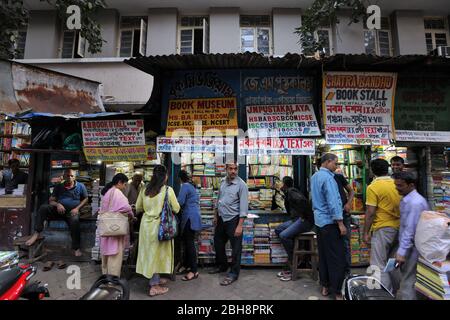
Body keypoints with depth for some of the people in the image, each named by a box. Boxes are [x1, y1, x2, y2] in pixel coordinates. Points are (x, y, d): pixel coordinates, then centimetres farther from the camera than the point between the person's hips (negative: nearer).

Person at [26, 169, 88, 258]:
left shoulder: (80, 186, 8)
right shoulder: (58, 187, 14)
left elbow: (85, 199, 10)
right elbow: (51, 200, 11)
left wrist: (77, 208, -6)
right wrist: (57, 204, -12)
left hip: (72, 211, -4)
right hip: (59, 209, 4)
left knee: (75, 221, -36)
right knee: (43, 208, -24)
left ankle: (76, 248, -26)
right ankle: (36, 234, -25)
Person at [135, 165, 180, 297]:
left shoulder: (145, 190, 0)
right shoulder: (168, 190, -14)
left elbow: (138, 208, 10)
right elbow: (176, 209, -7)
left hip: (146, 224, 5)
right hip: (160, 225, -5)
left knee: (150, 251, 18)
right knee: (158, 252, 8)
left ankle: (156, 279, 35)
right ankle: (154, 286, 18)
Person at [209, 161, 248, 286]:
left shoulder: (241, 185, -15)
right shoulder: (223, 182, 4)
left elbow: (243, 206, -18)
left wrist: (240, 225, -22)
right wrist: (216, 216, 17)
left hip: (233, 220, -7)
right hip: (221, 219, 7)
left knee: (235, 248, 4)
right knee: (218, 243, 20)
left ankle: (233, 273, 22)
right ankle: (222, 266, 42)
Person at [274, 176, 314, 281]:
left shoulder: (291, 191, -13)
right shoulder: (289, 192, 17)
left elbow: (302, 200, -33)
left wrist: (303, 215, -23)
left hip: (305, 221, -10)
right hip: (296, 219, 10)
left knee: (283, 235, -22)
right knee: (278, 230, 8)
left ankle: (293, 260, -3)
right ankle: (292, 253, 12)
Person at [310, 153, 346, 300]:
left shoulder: (314, 176, 11)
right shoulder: (327, 177, -18)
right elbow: (333, 202, -22)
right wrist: (340, 223, -19)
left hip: (319, 220, 9)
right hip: (330, 222, -9)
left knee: (323, 255, 15)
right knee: (337, 257, 0)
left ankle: (325, 286, 26)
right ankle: (337, 292, 9)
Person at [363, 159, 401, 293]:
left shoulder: (373, 187, -15)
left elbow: (370, 213, -16)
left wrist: (366, 232, -8)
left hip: (382, 228, -7)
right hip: (398, 227, 7)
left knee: (379, 264, 3)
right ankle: (390, 289, 33)